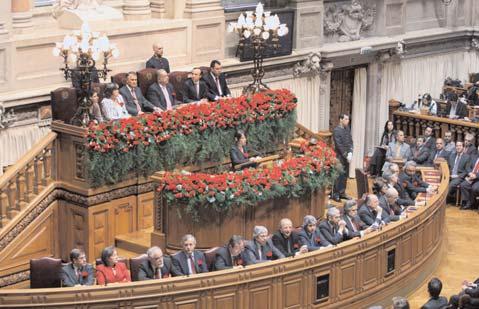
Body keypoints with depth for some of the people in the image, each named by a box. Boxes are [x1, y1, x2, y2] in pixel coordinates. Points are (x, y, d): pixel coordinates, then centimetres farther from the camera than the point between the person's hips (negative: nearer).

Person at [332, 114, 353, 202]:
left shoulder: (347, 129, 11)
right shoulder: (336, 130, -11)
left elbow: (350, 141, 10)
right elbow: (339, 145, -14)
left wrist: (350, 153, -4)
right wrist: (346, 155, -13)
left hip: (347, 156, 7)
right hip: (340, 156, -7)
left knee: (345, 175, 9)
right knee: (339, 175, -6)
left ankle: (342, 193, 17)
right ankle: (336, 194, 0)